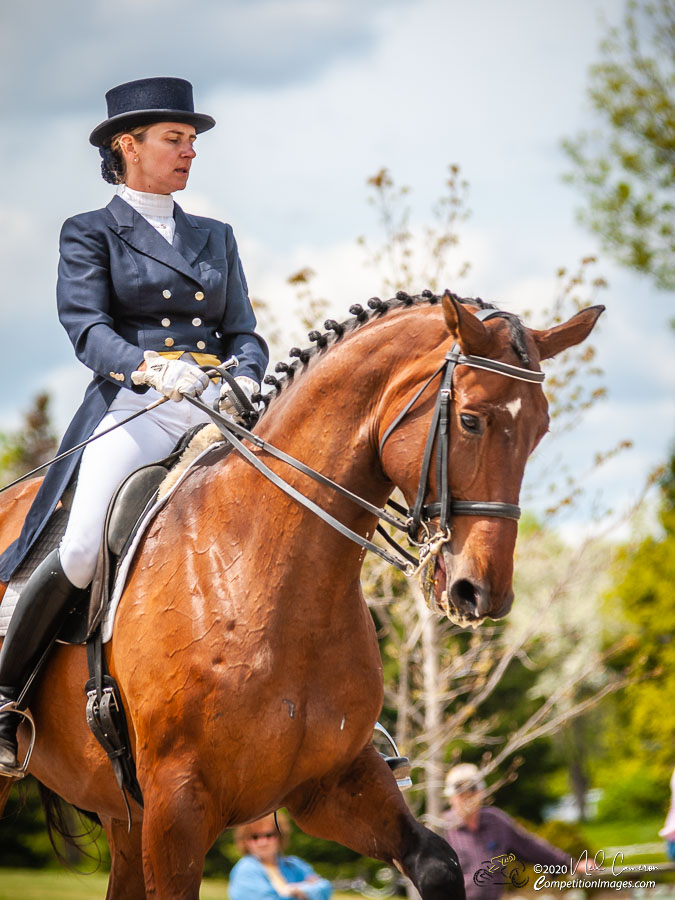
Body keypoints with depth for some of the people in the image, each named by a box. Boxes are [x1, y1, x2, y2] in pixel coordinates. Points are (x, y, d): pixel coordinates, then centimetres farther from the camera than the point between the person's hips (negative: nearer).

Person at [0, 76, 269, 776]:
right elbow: (86, 327, -5)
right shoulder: (90, 234, 10)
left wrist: (245, 379, -8)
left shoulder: (215, 239, 24)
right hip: (132, 410, -4)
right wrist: (148, 366, -26)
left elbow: (244, 334, 17)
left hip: (218, 413, 4)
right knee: (84, 555, -26)